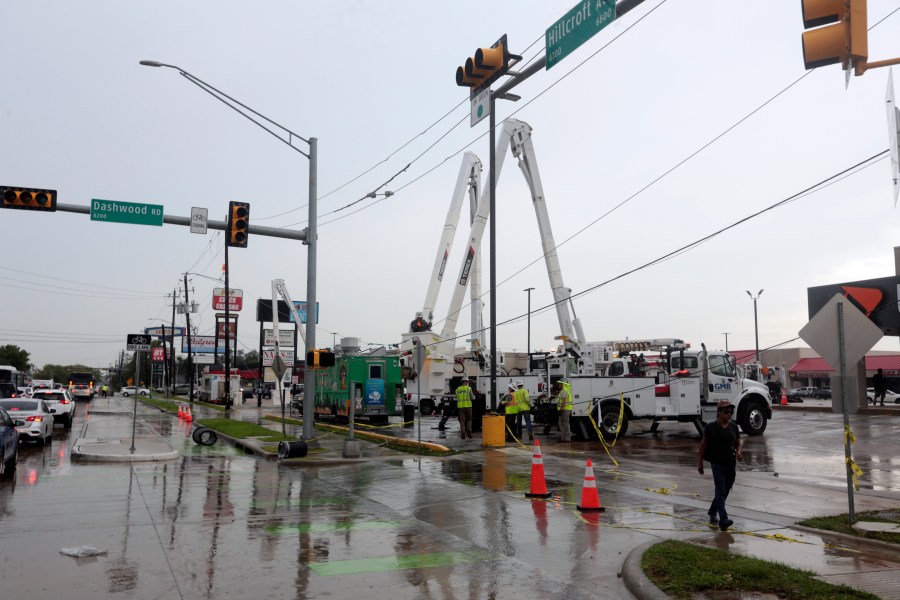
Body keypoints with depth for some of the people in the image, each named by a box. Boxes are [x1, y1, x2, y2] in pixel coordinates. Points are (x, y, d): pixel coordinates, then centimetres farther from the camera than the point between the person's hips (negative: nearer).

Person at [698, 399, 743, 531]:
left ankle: (713, 512, 34)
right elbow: (703, 444, 2)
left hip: (731, 464, 5)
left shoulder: (734, 427, 5)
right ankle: (723, 520, -15)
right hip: (717, 464, -5)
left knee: (725, 491, 14)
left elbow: (738, 443, 14)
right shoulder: (711, 427, -5)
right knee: (720, 491, -10)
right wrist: (700, 462, 3)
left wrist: (738, 452, -9)